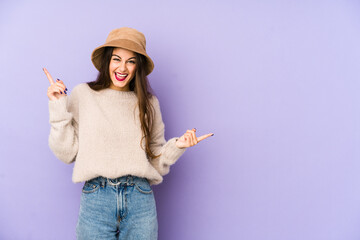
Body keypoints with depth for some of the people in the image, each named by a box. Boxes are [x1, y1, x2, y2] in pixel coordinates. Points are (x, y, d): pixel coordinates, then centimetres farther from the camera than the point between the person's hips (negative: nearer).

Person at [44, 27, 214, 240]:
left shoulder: (148, 102, 7)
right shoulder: (82, 95, 2)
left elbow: (156, 160, 10)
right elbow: (66, 153, 1)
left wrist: (176, 147, -6)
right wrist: (58, 108, -4)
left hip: (140, 200, 2)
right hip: (96, 199, -1)